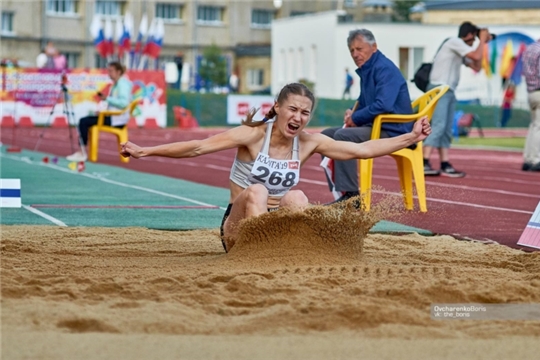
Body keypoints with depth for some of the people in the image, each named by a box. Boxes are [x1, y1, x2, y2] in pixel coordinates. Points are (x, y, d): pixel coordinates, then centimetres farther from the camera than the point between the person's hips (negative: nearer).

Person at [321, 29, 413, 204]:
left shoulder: (385, 69, -15)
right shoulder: (366, 70, 16)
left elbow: (383, 104, -29)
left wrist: (356, 118, -15)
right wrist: (352, 114, 5)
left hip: (393, 130, -11)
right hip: (374, 126, 11)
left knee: (342, 136, -28)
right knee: (326, 135, 7)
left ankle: (350, 194, -27)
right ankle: (339, 190, 1)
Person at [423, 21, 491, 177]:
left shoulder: (461, 49, 22)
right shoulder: (455, 42, -5)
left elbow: (477, 66, 22)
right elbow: (476, 56, -13)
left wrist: (482, 43, 19)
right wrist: (482, 40, 3)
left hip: (448, 91, 10)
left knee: (447, 130, 7)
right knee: (438, 126, -19)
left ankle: (445, 165, 6)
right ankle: (424, 164, -25)